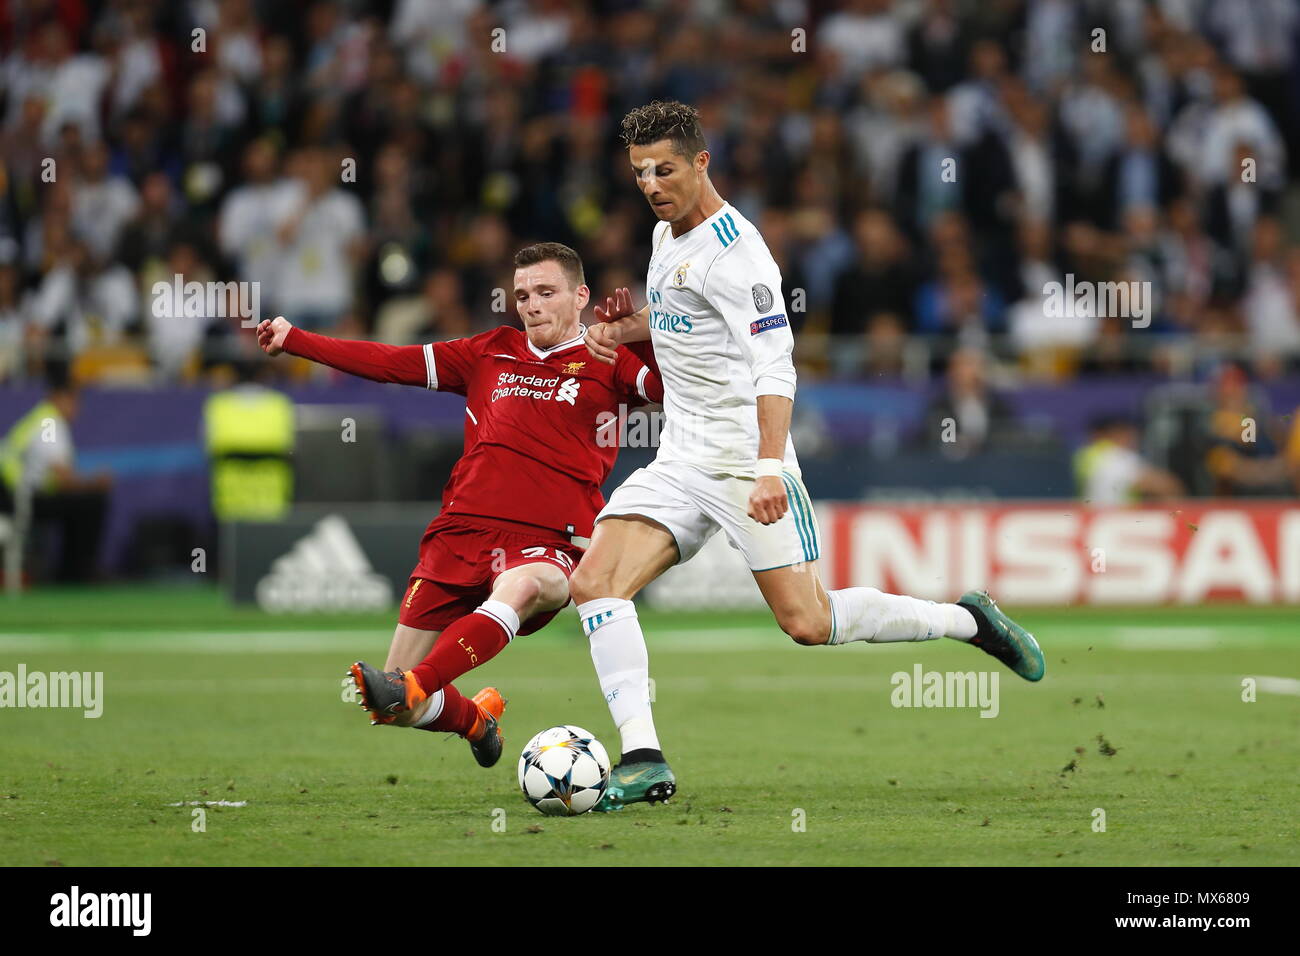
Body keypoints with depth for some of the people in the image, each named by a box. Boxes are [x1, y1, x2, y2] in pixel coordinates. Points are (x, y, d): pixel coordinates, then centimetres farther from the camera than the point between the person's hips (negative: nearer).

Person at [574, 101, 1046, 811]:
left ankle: (969, 621, 11)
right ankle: (643, 760, -16)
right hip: (680, 460, 8)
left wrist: (769, 469, -35)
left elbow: (774, 366, -24)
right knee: (593, 583, -12)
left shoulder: (733, 252, -16)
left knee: (807, 623, -11)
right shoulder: (667, 233, 12)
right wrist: (630, 326, 15)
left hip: (746, 456, -8)